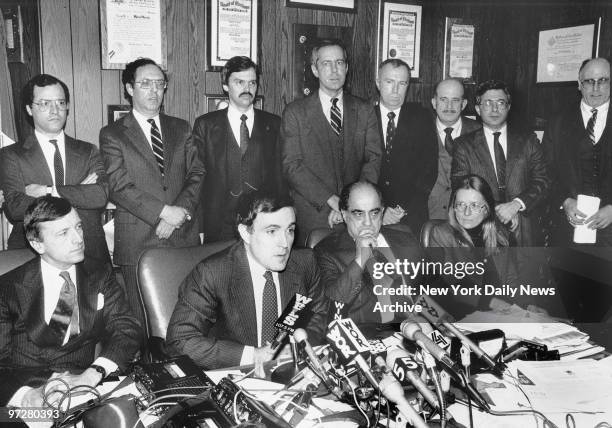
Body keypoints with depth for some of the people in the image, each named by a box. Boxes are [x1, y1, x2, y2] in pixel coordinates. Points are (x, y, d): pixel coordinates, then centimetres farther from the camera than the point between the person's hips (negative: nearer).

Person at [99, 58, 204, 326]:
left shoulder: (181, 129, 15)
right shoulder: (112, 134, 4)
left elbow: (197, 174, 7)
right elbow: (119, 186, -7)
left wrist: (181, 210, -10)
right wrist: (163, 211, -14)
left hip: (184, 239, 3)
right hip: (138, 243, -2)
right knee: (143, 321, 2)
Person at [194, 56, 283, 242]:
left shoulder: (274, 124, 8)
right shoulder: (205, 125, 6)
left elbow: (281, 175, 6)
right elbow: (197, 176, 3)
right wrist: (199, 229, -4)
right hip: (219, 227, 0)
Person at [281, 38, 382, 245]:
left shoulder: (365, 111, 10)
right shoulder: (295, 113, 3)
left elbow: (374, 159, 1)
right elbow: (291, 166, -6)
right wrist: (331, 200, -17)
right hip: (311, 216, -2)